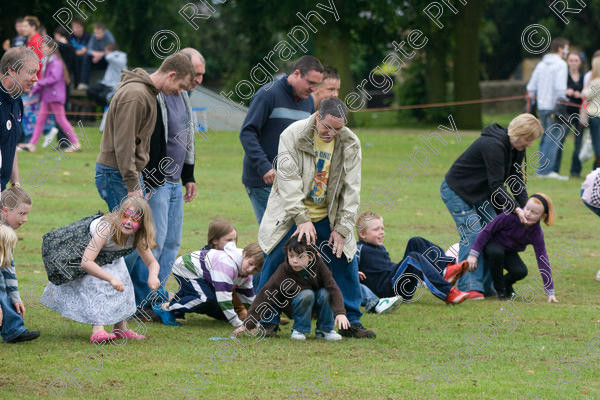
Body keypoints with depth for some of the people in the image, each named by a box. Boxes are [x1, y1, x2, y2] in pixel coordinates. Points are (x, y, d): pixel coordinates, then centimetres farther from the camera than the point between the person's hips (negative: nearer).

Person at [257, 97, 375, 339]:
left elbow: (351, 190, -3)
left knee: (345, 262, -1)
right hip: (291, 214, -3)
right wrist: (302, 219, -25)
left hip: (328, 218, 3)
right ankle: (268, 321, 2)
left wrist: (342, 229, -9)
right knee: (276, 262, -10)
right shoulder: (292, 135, -16)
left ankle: (351, 321, 11)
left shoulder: (350, 145, -6)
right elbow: (288, 180, -19)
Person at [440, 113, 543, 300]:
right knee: (472, 235, -18)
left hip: (479, 193, 9)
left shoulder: (516, 148, 0)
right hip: (456, 191, -9)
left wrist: (525, 207, -9)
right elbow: (496, 185, -30)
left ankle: (487, 286, 5)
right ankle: (468, 287, -17)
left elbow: (516, 180, 3)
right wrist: (515, 208, -30)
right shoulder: (493, 146, -30)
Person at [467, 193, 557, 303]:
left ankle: (506, 283, 9)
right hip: (492, 245, -3)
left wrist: (550, 292, -21)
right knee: (496, 252, -37)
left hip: (509, 253, 3)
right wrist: (474, 254, -24)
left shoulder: (537, 233, -20)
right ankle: (499, 287, -13)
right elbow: (487, 231, -22)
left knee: (521, 271, -26)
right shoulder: (510, 215, -31)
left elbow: (543, 261, -19)